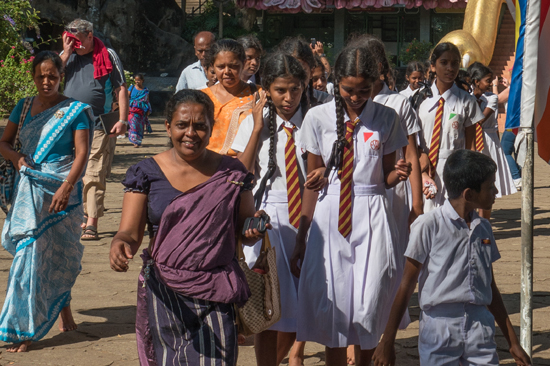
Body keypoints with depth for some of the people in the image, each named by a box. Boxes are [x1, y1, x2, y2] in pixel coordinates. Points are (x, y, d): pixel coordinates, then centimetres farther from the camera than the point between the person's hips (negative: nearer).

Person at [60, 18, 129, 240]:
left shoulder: (108, 56, 3)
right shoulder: (67, 55, 13)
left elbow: (121, 89, 3)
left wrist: (123, 120, -6)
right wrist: (66, 54, -6)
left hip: (98, 128, -4)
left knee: (94, 176, -9)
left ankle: (91, 224, -11)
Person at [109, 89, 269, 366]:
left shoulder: (231, 173, 5)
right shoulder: (148, 173, 2)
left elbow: (244, 234, 11)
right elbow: (130, 233, -3)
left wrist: (254, 231, -12)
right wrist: (120, 245, -26)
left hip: (217, 295, 0)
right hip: (165, 294, 0)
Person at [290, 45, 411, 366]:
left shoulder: (386, 119, 3)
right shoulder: (318, 118, 1)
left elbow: (385, 179, 9)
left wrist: (398, 174, -16)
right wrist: (301, 241, 6)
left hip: (372, 217, 0)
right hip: (330, 215, 0)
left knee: (371, 306, -1)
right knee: (332, 304, 0)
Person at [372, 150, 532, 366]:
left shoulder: (483, 229, 11)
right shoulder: (428, 226, -7)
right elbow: (407, 286, -4)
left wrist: (513, 342, 20)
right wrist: (387, 341, -4)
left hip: (481, 326, 5)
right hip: (439, 328, -5)